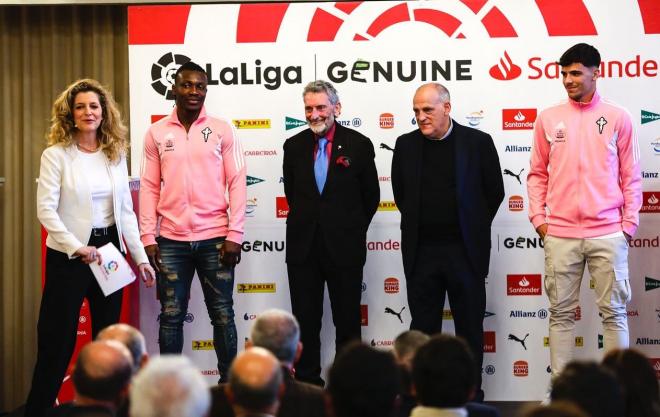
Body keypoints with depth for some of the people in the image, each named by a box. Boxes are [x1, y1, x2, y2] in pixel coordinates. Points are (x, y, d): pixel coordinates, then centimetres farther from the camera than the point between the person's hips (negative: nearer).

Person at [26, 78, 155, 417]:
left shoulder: (116, 154, 6)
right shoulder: (56, 155, -7)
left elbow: (126, 210, 8)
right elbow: (46, 210, -13)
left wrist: (140, 256, 3)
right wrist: (77, 247, -21)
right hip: (68, 255, -5)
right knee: (58, 339, -2)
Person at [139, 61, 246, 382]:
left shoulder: (222, 131, 2)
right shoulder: (157, 133, 6)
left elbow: (237, 184, 0)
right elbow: (149, 188, 6)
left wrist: (234, 235, -6)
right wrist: (148, 238, -1)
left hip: (215, 240, -1)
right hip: (171, 241, 1)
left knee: (222, 315, 5)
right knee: (171, 316, 5)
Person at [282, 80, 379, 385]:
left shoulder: (359, 145, -3)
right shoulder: (294, 146, 4)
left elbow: (371, 196, 5)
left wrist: (352, 231, 8)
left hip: (344, 247, -2)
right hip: (303, 246, 2)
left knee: (348, 322, 4)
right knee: (305, 321, 7)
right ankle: (307, 382, 15)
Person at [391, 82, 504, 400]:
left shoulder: (478, 142, -4)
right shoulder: (406, 145, 4)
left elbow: (494, 192, 3)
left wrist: (472, 229, 7)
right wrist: (421, 225, 13)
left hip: (465, 252, -2)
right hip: (421, 253, 2)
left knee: (470, 328, 6)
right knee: (423, 329, 8)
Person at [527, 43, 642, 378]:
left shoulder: (617, 118, 3)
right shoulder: (548, 119, 7)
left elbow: (631, 176, 5)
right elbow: (538, 174, 11)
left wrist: (629, 223, -1)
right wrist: (538, 218, 2)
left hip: (608, 234, -1)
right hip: (560, 234, 2)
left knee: (613, 311, 2)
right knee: (561, 312, 5)